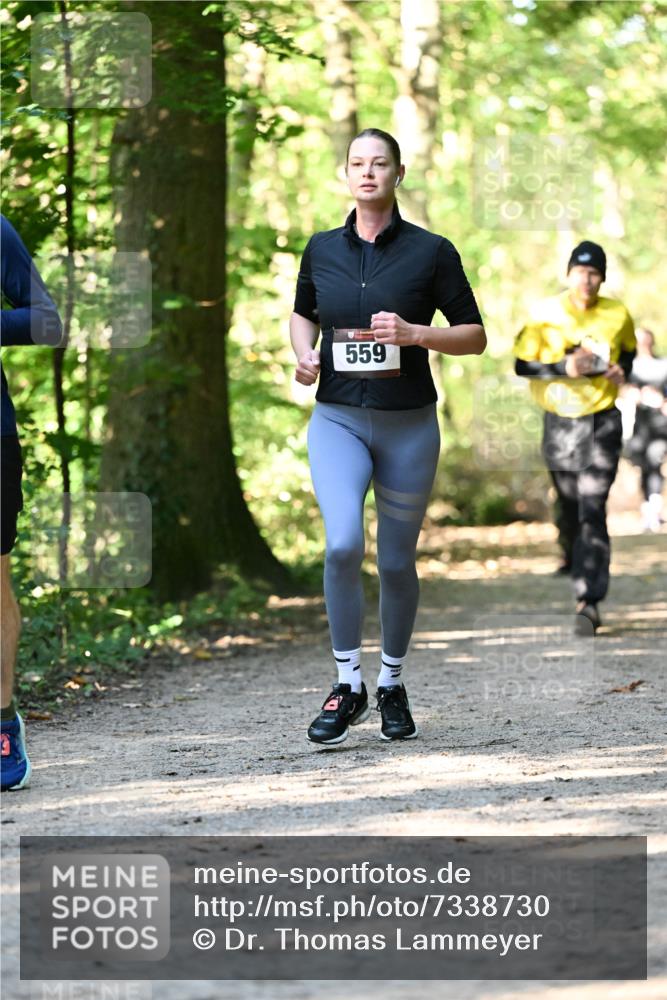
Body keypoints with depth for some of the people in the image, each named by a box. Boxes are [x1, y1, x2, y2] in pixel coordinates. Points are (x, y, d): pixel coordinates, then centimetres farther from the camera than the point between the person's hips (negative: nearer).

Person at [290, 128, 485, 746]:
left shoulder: (431, 252, -3)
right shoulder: (322, 250, 5)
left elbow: (475, 336, 2)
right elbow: (302, 313, 24)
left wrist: (416, 334, -16)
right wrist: (304, 354, 2)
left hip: (409, 423, -1)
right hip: (337, 419, 1)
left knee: (396, 562, 7)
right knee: (342, 543, -21)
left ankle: (391, 685, 29)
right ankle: (347, 684, -8)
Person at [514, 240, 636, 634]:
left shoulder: (618, 315, -1)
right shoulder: (545, 314, -6)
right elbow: (522, 364, -5)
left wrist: (622, 371, -3)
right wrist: (565, 368, -20)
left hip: (603, 423, -1)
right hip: (560, 424, 1)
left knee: (593, 509, -13)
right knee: (569, 507, 13)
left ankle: (589, 601, -20)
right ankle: (575, 564, 42)